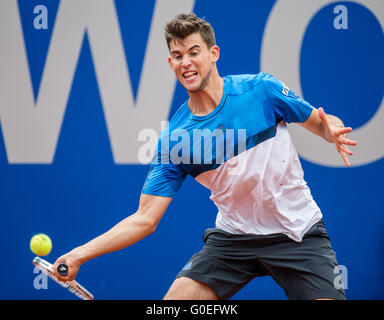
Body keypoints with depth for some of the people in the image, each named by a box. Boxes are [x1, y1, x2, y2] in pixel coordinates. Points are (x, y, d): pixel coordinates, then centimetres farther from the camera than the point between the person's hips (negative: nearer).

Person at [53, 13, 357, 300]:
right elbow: (145, 219, -6)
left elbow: (319, 122, 4)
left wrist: (332, 131, -21)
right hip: (233, 235, 1)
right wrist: (80, 255, -16)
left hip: (297, 232, -1)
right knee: (176, 298, -11)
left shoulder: (261, 89, -9)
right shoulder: (173, 139, -6)